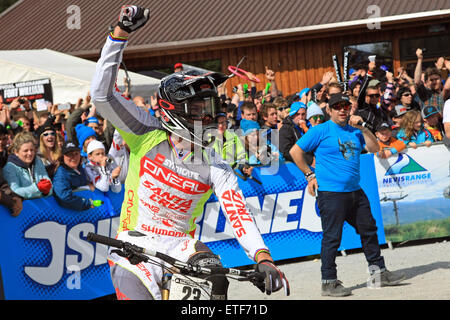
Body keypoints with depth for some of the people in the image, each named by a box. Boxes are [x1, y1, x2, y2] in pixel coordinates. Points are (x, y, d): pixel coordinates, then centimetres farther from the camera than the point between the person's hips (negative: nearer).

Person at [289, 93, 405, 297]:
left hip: (355, 191, 7)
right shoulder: (321, 131, -4)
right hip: (330, 193, -7)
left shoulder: (354, 131, 15)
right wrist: (310, 175, -3)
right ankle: (329, 283, -2)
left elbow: (374, 148, 8)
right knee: (332, 237, -7)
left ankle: (378, 272, 26)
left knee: (369, 230, 13)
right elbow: (295, 152, -2)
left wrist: (363, 129, -3)